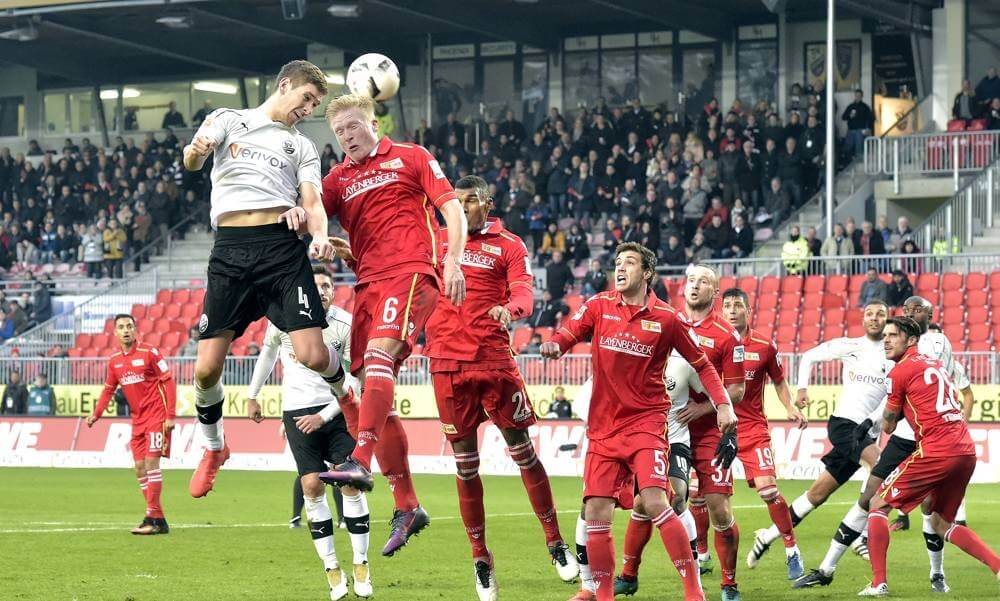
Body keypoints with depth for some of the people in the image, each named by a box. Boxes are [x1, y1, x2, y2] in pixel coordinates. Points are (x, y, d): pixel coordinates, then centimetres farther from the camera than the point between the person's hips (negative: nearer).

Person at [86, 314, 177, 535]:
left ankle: (152, 518, -15)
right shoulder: (114, 361, 8)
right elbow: (108, 390, 18)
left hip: (156, 416, -7)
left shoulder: (149, 352, -9)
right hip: (137, 419, 7)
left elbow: (169, 382, -10)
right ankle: (158, 520, 10)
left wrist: (170, 416, -15)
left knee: (151, 461, -15)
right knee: (140, 468, 4)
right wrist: (96, 414, 4)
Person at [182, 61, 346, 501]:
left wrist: (319, 234, -14)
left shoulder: (302, 147, 20)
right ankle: (213, 448, 22)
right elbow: (191, 162, -1)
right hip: (230, 252, -1)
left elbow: (313, 201, 9)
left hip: (282, 248, 1)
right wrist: (197, 150, -27)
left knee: (313, 356, -14)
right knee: (207, 368, -5)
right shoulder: (229, 120, 14)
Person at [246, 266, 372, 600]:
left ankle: (361, 566, 3)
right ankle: (332, 570, -2)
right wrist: (252, 396, 20)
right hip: (297, 411, 1)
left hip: (337, 410, -1)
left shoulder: (346, 325, -9)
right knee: (312, 486, -7)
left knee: (350, 482, -8)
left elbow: (354, 382, -6)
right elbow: (268, 353, 16)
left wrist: (323, 416, -13)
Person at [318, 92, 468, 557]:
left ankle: (360, 462, -41)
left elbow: (452, 208, 3)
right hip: (368, 283, 6)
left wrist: (453, 260, -11)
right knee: (373, 393, 0)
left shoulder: (410, 158, 9)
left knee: (378, 354, -30)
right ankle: (406, 507, 5)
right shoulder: (338, 179, 21)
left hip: (411, 271, -6)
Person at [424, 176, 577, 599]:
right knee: (465, 463, 4)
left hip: (495, 361, -1)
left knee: (523, 452, 2)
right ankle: (480, 559, 13)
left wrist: (510, 308, -30)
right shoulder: (436, 239, 12)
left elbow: (524, 293, -6)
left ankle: (555, 542, 16)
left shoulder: (509, 246, 6)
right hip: (448, 362, 1)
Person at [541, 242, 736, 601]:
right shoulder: (599, 306, 5)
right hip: (603, 426, 3)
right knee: (596, 513, -2)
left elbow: (701, 364, 6)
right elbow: (568, 334, 2)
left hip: (646, 421, -3)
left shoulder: (666, 319, -2)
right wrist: (554, 345, -21)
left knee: (654, 502, -20)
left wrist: (722, 404, -4)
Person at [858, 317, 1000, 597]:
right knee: (941, 523, 22)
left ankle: (878, 583, -5)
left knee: (878, 504, 4)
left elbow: (888, 426, 5)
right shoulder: (935, 364, 21)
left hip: (937, 451, -8)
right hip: (966, 450, 8)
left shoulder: (901, 371, -3)